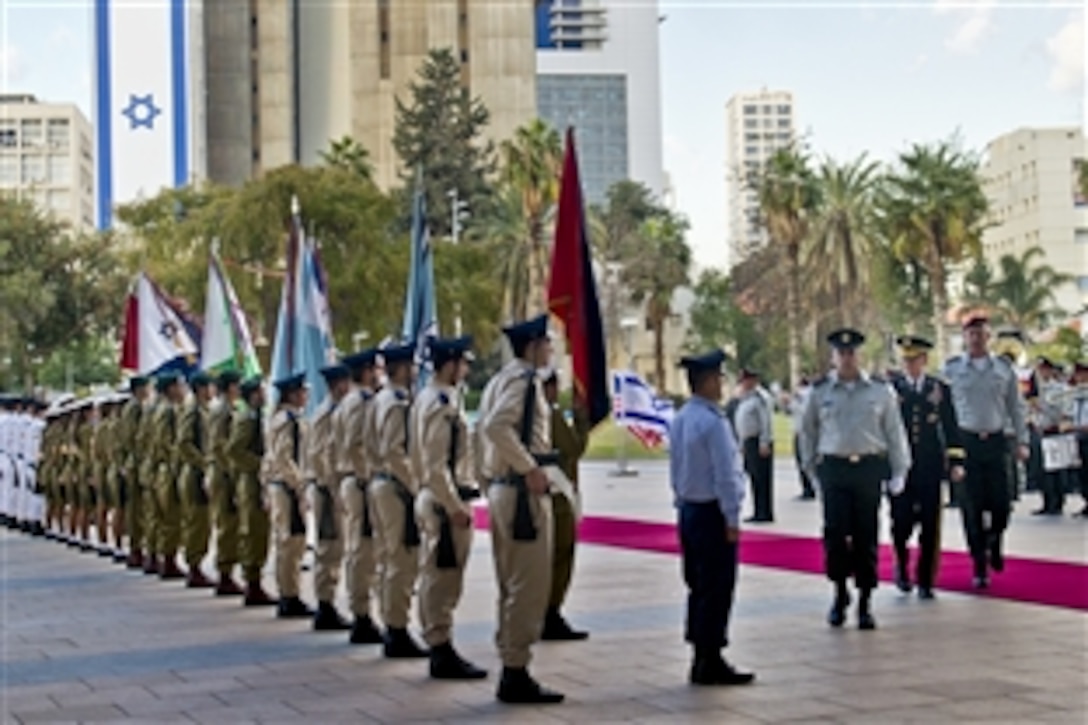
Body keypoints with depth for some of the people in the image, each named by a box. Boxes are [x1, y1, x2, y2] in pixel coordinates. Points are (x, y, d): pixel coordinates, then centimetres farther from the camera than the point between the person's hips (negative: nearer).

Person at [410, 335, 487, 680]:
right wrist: (455, 506, -22)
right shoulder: (442, 403, -16)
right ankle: (442, 651, -3)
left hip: (431, 497, 11)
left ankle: (438, 646, 20)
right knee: (444, 577, -7)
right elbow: (436, 464, -22)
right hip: (444, 500, -11)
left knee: (434, 575, 13)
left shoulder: (426, 399, 15)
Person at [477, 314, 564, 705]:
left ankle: (510, 667, 18)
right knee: (529, 586, -7)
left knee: (511, 586, 13)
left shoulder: (500, 379, 17)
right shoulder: (524, 378, -12)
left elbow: (483, 431, 20)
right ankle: (516, 674, -5)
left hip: (501, 489, 10)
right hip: (524, 492, -10)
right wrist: (530, 468, -23)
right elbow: (497, 426, -27)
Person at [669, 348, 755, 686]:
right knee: (717, 590, -3)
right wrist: (732, 519, -14)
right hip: (712, 513, -9)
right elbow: (724, 475, -18)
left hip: (688, 510, 9)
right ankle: (710, 662, 0)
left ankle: (701, 657, 20)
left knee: (699, 586, 14)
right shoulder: (713, 422, -18)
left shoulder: (679, 420, 8)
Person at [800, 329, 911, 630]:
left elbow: (895, 432, 8)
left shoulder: (880, 390, 4)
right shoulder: (820, 391, 4)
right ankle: (840, 594, 16)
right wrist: (813, 469, 10)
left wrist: (899, 473, 4)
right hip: (834, 468, 0)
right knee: (835, 534, -5)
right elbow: (808, 432, 13)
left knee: (866, 537, 4)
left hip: (869, 467, 0)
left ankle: (865, 602, 14)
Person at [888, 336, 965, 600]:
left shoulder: (940, 389, 7)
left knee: (930, 527, 1)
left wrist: (956, 462, 1)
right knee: (901, 523, -3)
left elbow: (950, 428, 8)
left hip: (930, 467, 1)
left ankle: (925, 582, 12)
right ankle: (901, 566, 27)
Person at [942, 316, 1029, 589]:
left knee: (1001, 502, -1)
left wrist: (1022, 440, 5)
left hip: (995, 441, 1)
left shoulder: (1004, 367, 6)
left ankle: (994, 543, 30)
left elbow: (1015, 406, 10)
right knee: (972, 507, 0)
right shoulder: (951, 368, 1)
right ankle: (980, 566, 9)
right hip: (966, 442, -1)